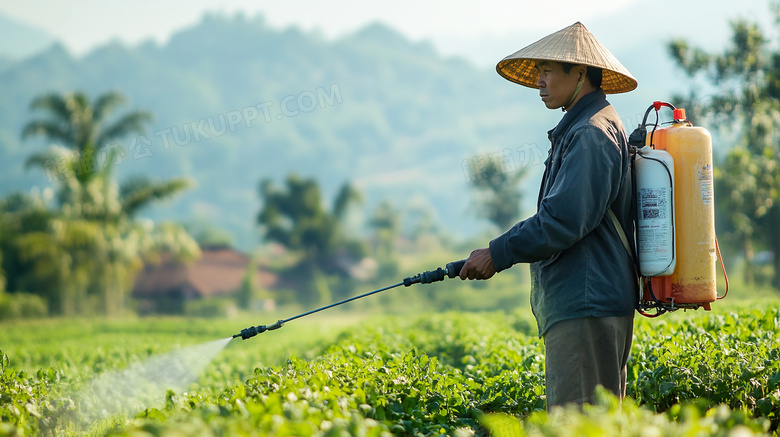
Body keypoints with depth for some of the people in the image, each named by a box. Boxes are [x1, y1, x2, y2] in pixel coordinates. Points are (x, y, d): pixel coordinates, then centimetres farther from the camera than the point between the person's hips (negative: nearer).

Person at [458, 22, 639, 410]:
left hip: (586, 307, -11)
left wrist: (499, 254, -12)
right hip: (580, 303, 11)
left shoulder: (591, 133, -12)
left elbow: (564, 221, -20)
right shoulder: (577, 130, 21)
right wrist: (503, 251, 19)